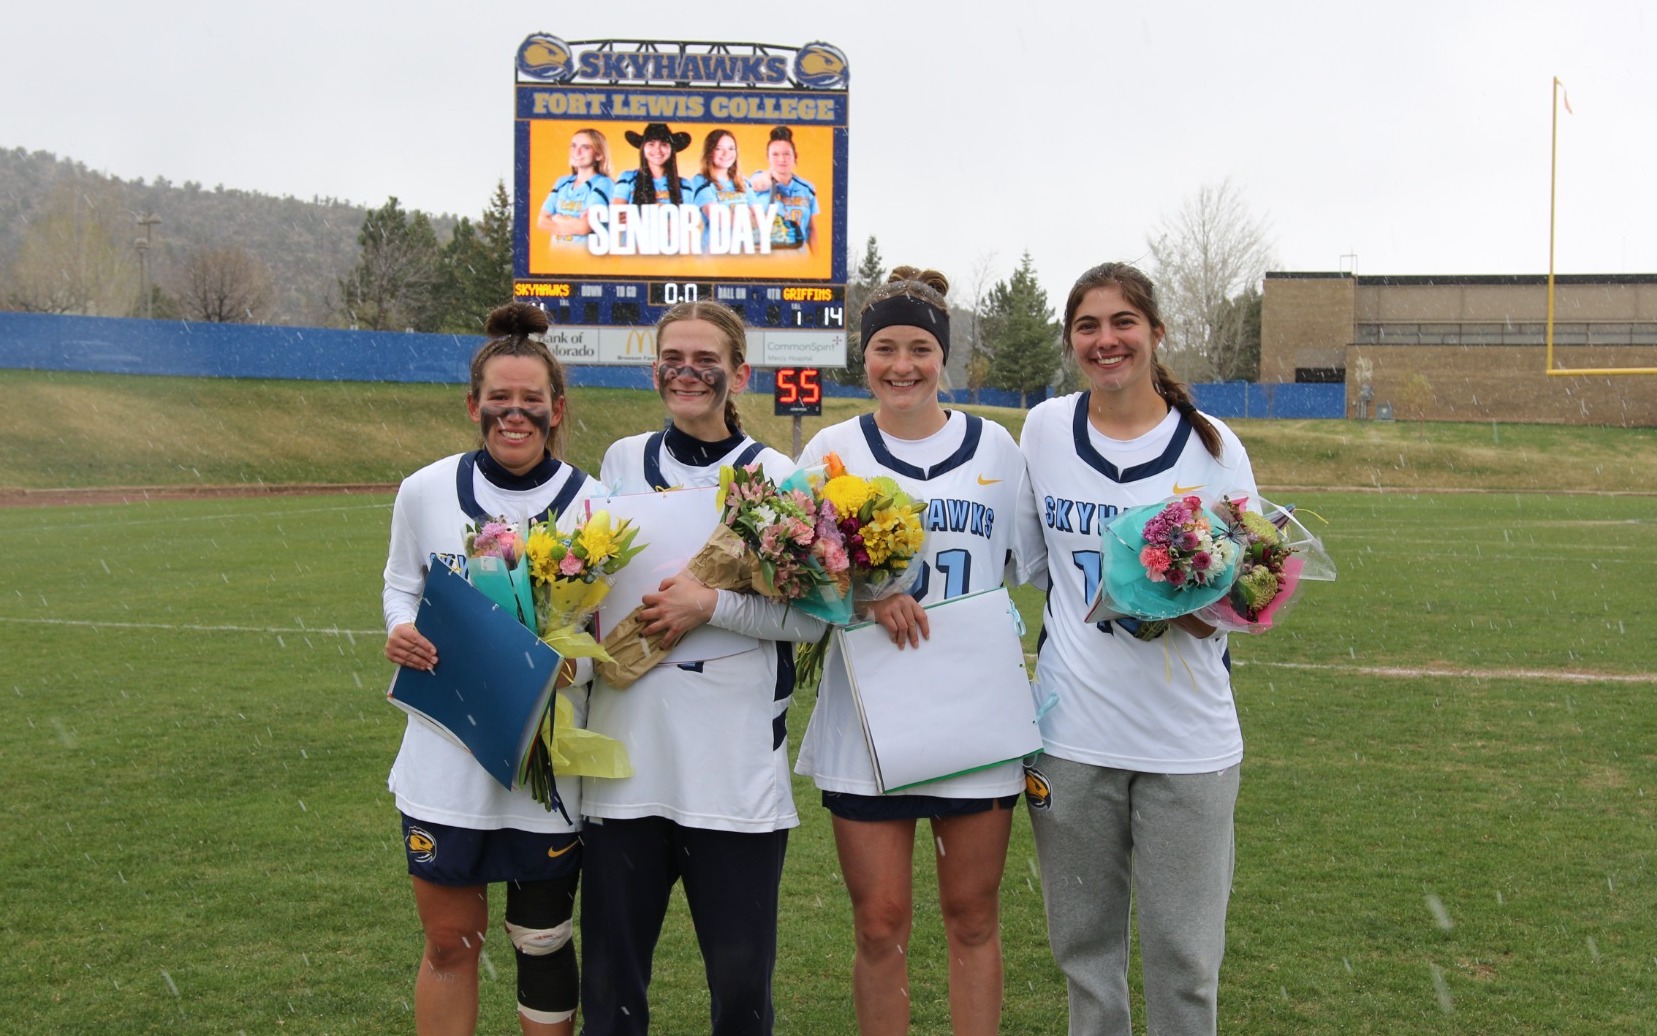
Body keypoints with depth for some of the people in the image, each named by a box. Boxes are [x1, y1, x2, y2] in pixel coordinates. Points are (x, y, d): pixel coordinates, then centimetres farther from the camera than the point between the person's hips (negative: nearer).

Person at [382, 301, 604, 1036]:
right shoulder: (426, 491, -1)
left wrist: (572, 665, -20)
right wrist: (400, 632, -8)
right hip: (445, 758, 2)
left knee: (542, 943, 11)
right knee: (449, 943, 11)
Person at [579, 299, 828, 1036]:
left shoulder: (775, 475, 0)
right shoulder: (623, 461, 11)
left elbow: (812, 617, -5)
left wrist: (714, 603, -15)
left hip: (736, 768, -3)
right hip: (625, 759, 3)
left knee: (742, 974, 3)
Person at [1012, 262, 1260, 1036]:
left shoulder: (1212, 446, -2)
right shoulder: (1044, 429, 4)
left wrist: (1191, 608, -21)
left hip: (1186, 737, -2)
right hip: (1071, 732, 2)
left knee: (1183, 952, 4)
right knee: (1083, 942, 13)